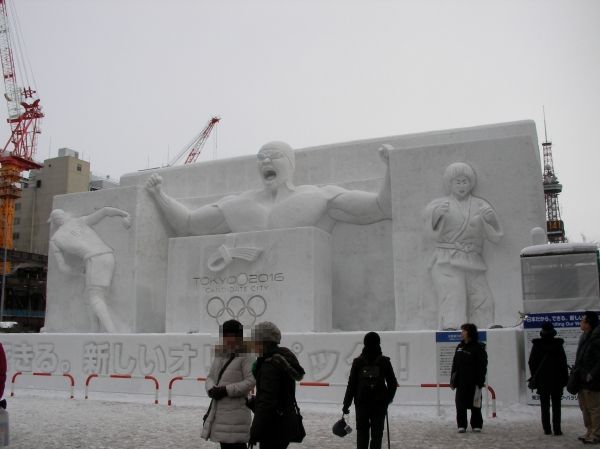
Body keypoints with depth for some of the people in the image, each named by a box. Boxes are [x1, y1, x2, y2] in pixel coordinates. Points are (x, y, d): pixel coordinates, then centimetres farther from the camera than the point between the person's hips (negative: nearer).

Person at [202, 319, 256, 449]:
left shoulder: (245, 356, -11)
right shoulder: (220, 355, 12)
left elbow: (250, 382, -17)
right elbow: (210, 376, 13)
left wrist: (227, 390, -19)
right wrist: (211, 389, -9)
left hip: (236, 410, -7)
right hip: (219, 408, 8)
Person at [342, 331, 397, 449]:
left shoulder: (357, 361, -4)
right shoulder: (384, 361, -2)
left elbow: (351, 384, -4)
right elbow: (393, 384, 2)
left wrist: (346, 404, 2)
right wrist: (388, 399, 17)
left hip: (361, 404, 0)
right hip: (380, 404, 0)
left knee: (362, 433, 12)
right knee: (377, 433, 7)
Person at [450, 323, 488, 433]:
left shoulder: (478, 348, -6)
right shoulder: (460, 347, 12)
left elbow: (482, 366, -9)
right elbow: (455, 365, 15)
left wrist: (480, 382, -15)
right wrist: (453, 380, 11)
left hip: (473, 382, -5)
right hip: (461, 382, 6)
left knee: (475, 405, 4)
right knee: (460, 404, 4)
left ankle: (476, 425, 16)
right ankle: (461, 425, 11)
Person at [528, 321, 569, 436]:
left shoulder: (537, 345, -3)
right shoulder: (558, 344, -5)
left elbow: (532, 362, 1)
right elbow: (563, 363, -3)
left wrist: (534, 377, 10)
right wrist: (565, 378, 4)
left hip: (542, 379, 1)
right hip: (556, 379, -1)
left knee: (545, 405, 8)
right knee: (556, 405, 5)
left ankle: (547, 429, 6)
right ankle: (557, 429, 2)